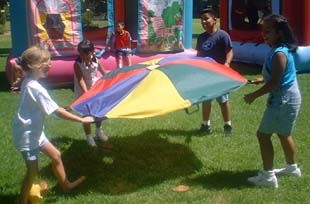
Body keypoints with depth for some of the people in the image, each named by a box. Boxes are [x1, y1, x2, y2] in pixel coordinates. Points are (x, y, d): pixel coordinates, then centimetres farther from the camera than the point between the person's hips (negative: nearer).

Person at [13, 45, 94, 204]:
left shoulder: (27, 82, 1)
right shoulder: (36, 88, -28)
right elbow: (58, 112, -25)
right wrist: (82, 119, -19)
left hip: (34, 131, 10)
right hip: (28, 135, -10)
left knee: (55, 155, 20)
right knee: (33, 171, 1)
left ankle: (65, 184, 38)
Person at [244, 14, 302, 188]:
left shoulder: (279, 54, -24)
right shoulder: (282, 50, 7)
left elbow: (274, 83, -27)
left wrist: (254, 95, -19)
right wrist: (263, 79, 15)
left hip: (283, 101, -10)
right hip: (289, 99, 10)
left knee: (263, 134, -4)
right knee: (284, 134, 24)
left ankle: (268, 176, 1)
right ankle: (292, 167, 41)